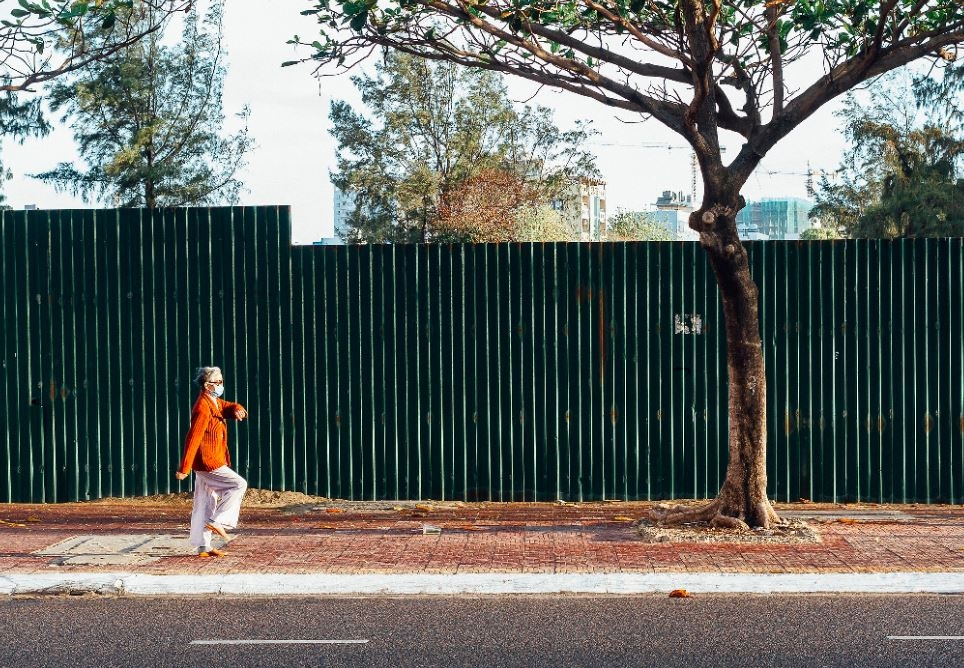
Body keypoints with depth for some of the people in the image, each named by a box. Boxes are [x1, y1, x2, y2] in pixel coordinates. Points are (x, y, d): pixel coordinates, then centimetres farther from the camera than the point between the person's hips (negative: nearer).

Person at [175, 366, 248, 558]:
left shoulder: (215, 402, 12)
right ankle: (217, 521, -7)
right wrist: (184, 469, -23)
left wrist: (238, 410, -12)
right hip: (208, 463, -10)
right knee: (239, 484, -10)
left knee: (206, 504, 11)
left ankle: (203, 547, 15)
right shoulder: (203, 408, -18)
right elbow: (193, 439, -21)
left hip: (208, 463, 10)